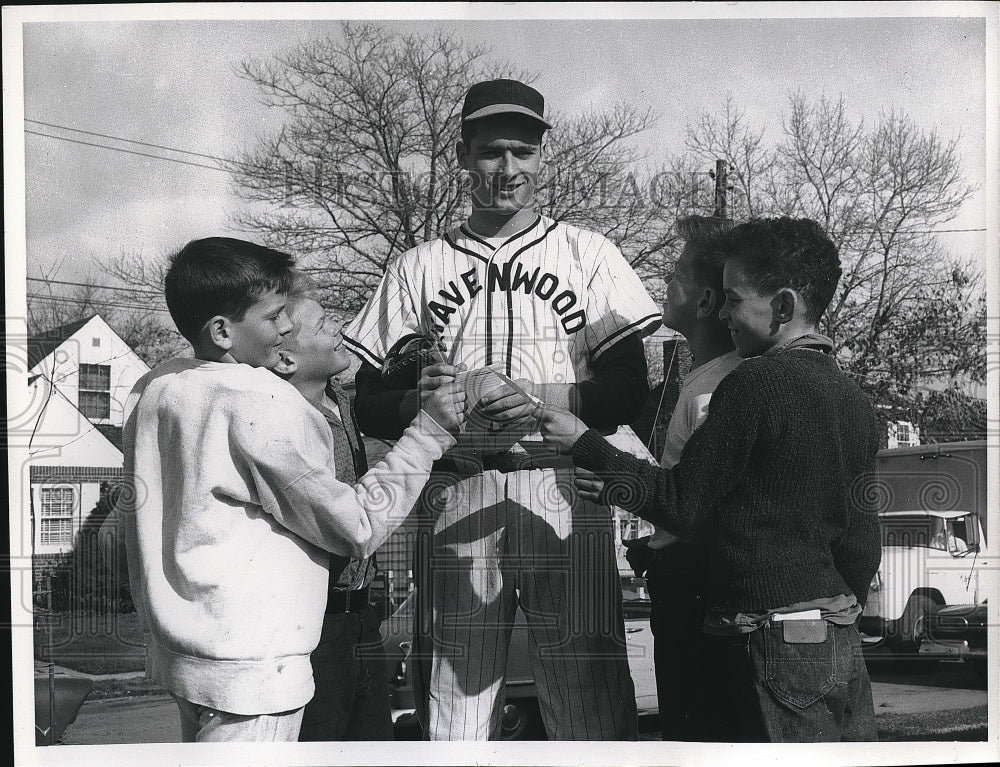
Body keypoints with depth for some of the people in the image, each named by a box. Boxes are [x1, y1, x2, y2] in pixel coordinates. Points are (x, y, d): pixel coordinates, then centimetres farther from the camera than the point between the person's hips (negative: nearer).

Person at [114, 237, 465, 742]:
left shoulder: (152, 389, 4)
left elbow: (131, 512, 14)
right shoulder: (263, 407, -20)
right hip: (249, 671, -8)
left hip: (172, 649, 9)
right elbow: (358, 528, -16)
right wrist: (428, 430, -11)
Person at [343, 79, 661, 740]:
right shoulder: (418, 268, 16)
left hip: (564, 493, -1)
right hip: (456, 497, 1)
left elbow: (631, 391, 5)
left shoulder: (589, 255, 13)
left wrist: (545, 400, -13)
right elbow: (370, 406, 11)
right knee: (450, 713, 0)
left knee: (591, 708, -6)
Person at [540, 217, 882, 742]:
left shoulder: (756, 382, -16)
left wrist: (584, 443, -3)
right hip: (841, 642, 8)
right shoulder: (854, 399, 7)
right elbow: (861, 544, 11)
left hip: (769, 646, -8)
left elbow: (680, 500, -11)